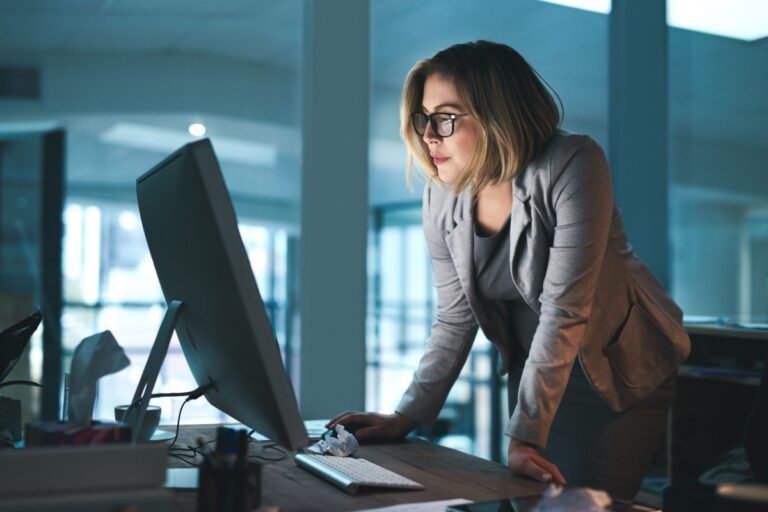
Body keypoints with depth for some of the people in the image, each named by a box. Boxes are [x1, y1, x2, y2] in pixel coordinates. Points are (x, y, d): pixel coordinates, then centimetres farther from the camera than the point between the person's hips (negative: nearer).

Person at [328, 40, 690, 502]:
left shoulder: (572, 166, -26)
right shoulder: (442, 198, -8)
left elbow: (564, 310, -30)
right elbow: (454, 320, -3)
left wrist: (523, 435, -31)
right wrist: (406, 418, -13)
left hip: (623, 369, -5)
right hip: (535, 370, 5)